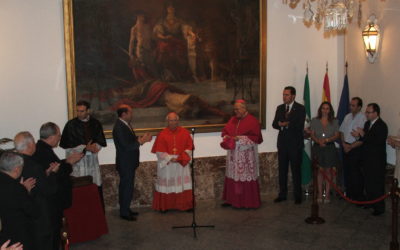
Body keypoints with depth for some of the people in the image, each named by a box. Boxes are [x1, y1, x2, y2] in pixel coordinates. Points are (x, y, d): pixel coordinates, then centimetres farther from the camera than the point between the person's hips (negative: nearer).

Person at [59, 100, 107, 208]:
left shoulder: (95, 123, 6)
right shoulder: (71, 125, -4)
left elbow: (102, 142, 9)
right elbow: (67, 146, -5)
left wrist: (96, 146, -14)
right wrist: (85, 148, -14)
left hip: (93, 159, 3)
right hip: (78, 160, -3)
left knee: (97, 187, 5)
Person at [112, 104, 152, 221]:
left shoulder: (125, 125, 10)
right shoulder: (119, 128, -22)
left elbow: (131, 140, 15)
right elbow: (126, 146, -25)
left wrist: (141, 138, 0)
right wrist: (141, 141, -19)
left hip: (128, 163, 10)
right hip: (125, 163, -10)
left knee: (125, 186, 17)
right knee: (127, 187, -2)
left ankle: (125, 210, 27)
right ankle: (124, 213, 7)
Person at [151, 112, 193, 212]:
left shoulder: (185, 133, 1)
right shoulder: (162, 134, -4)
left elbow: (188, 148, 1)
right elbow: (160, 151, -5)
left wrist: (180, 158, -12)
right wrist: (170, 159, -16)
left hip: (182, 164, 2)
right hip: (166, 164, -2)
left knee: (183, 184, 4)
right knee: (167, 185, 4)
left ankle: (185, 205, 14)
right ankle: (164, 206, 14)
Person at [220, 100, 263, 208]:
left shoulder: (252, 121, -8)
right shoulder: (233, 120, 11)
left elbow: (255, 138, -12)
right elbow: (225, 131, 16)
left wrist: (240, 138, -20)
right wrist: (226, 137, -7)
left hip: (246, 156, -6)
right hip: (233, 155, 6)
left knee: (247, 178, -1)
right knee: (232, 177, 8)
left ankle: (249, 202, 8)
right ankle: (232, 199, 18)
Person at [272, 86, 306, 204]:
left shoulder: (300, 108, -4)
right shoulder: (279, 108, 11)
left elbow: (299, 126, -15)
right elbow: (275, 124, 2)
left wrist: (285, 124, -12)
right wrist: (284, 124, -16)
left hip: (295, 144, -4)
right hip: (282, 143, 4)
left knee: (296, 170, 2)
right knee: (282, 170, 8)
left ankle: (298, 196, 12)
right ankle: (282, 194, 17)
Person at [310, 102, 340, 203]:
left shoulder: (334, 121, 5)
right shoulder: (314, 121, 6)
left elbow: (337, 135, 0)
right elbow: (312, 135, 2)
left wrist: (327, 140, -16)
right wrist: (318, 141, -17)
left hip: (330, 148, 0)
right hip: (318, 148, 0)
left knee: (328, 170, 2)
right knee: (320, 170, 1)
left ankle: (327, 194, 6)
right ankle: (320, 194, 6)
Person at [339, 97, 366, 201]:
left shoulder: (363, 118, -13)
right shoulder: (347, 116, 9)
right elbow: (342, 131, 15)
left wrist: (351, 146, -12)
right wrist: (344, 144, 1)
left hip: (356, 148, -6)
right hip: (346, 148, 6)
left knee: (356, 173, -2)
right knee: (347, 171, 13)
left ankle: (358, 196, 12)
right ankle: (348, 193, 27)